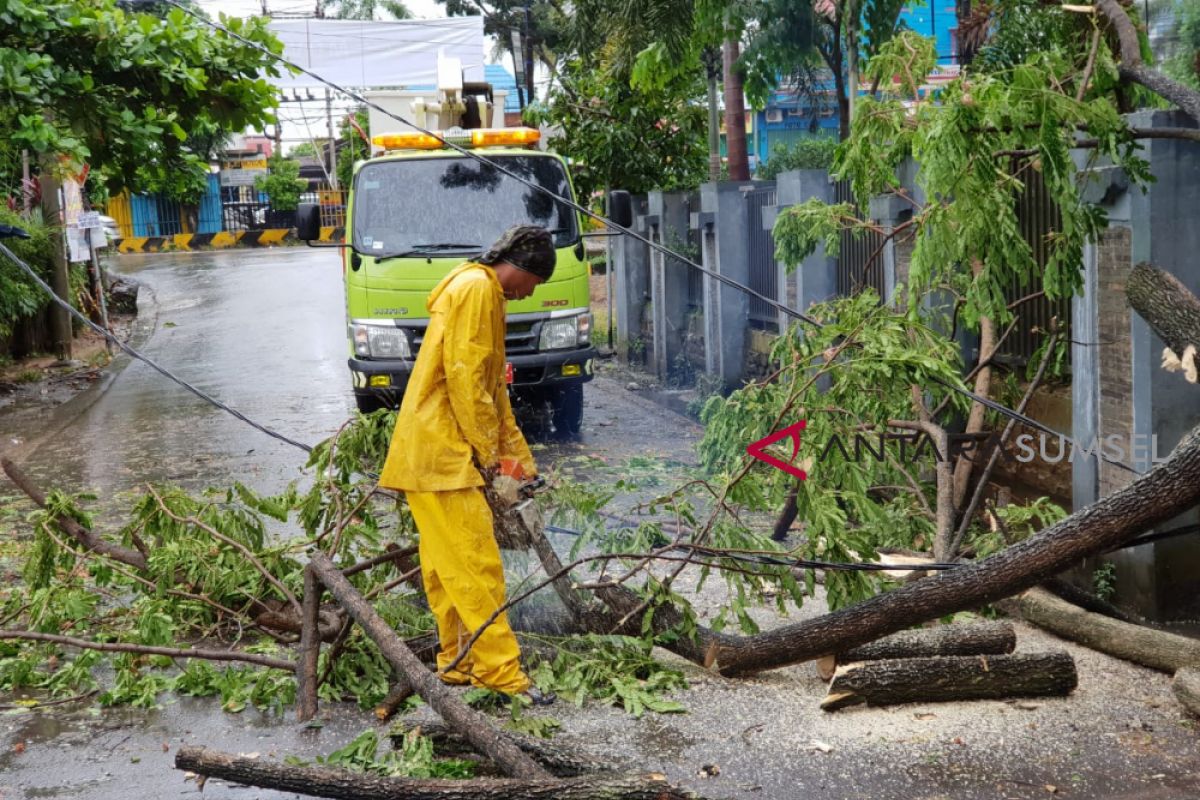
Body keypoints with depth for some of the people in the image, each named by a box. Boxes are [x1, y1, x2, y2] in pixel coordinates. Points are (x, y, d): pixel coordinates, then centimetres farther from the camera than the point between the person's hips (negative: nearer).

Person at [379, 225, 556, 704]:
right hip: (440, 452, -11)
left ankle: (458, 664, 18)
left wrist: (518, 456, 18)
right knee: (477, 565, -11)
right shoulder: (476, 288, -11)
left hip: (439, 455, 11)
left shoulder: (485, 295, 21)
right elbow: (465, 380, -18)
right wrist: (495, 459, -14)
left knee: (448, 567, 12)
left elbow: (493, 388, 23)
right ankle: (502, 673, -10)